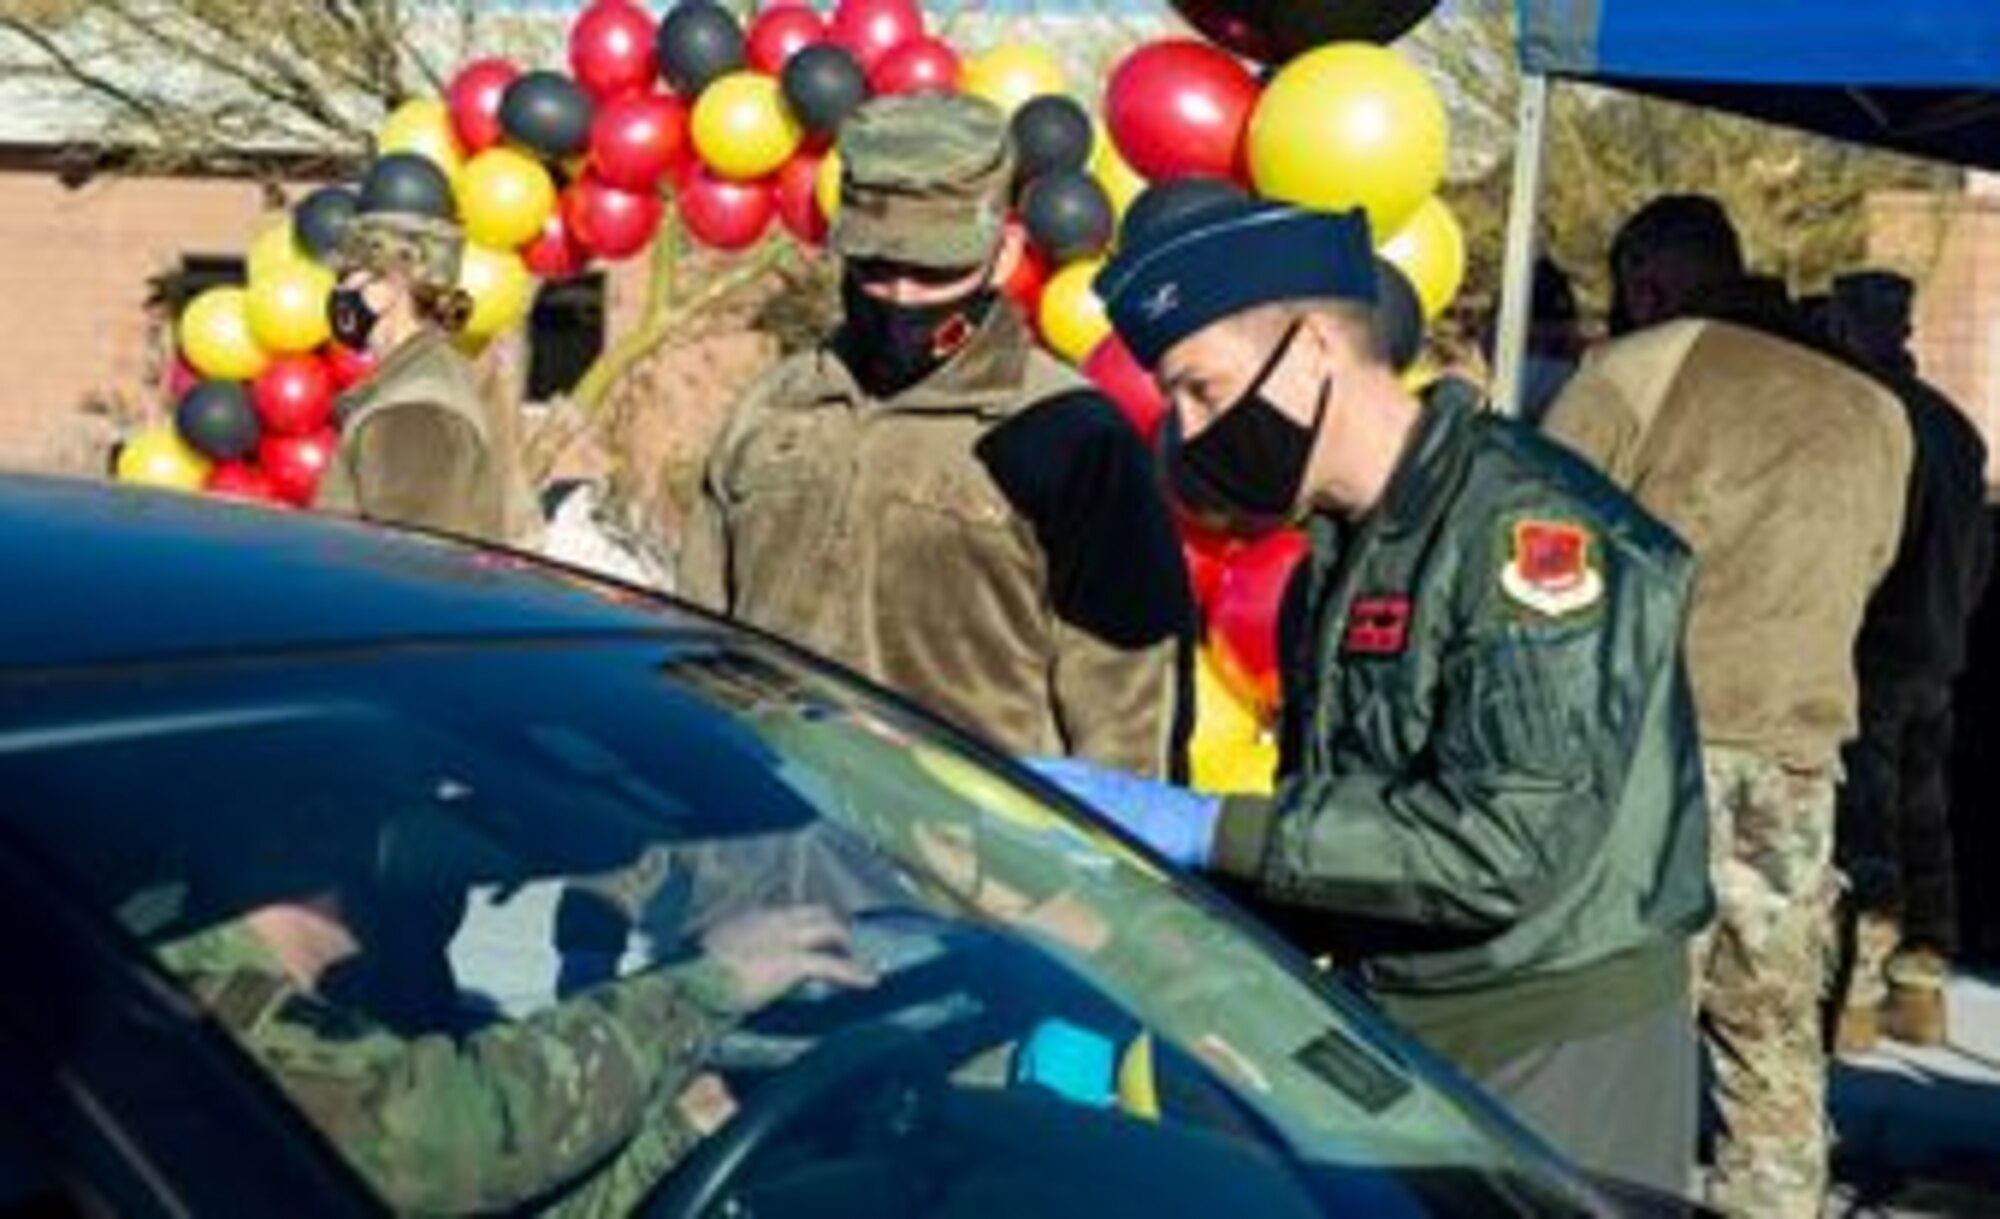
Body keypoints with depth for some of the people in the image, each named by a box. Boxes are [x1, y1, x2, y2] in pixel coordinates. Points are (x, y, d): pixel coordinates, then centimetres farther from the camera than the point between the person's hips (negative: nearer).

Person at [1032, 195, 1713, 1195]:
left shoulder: (1529, 528, -18)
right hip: (1386, 1030, 8)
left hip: (1555, 1040, -8)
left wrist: (1207, 832, -25)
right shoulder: (1338, 553, 11)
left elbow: (1510, 845, -26)